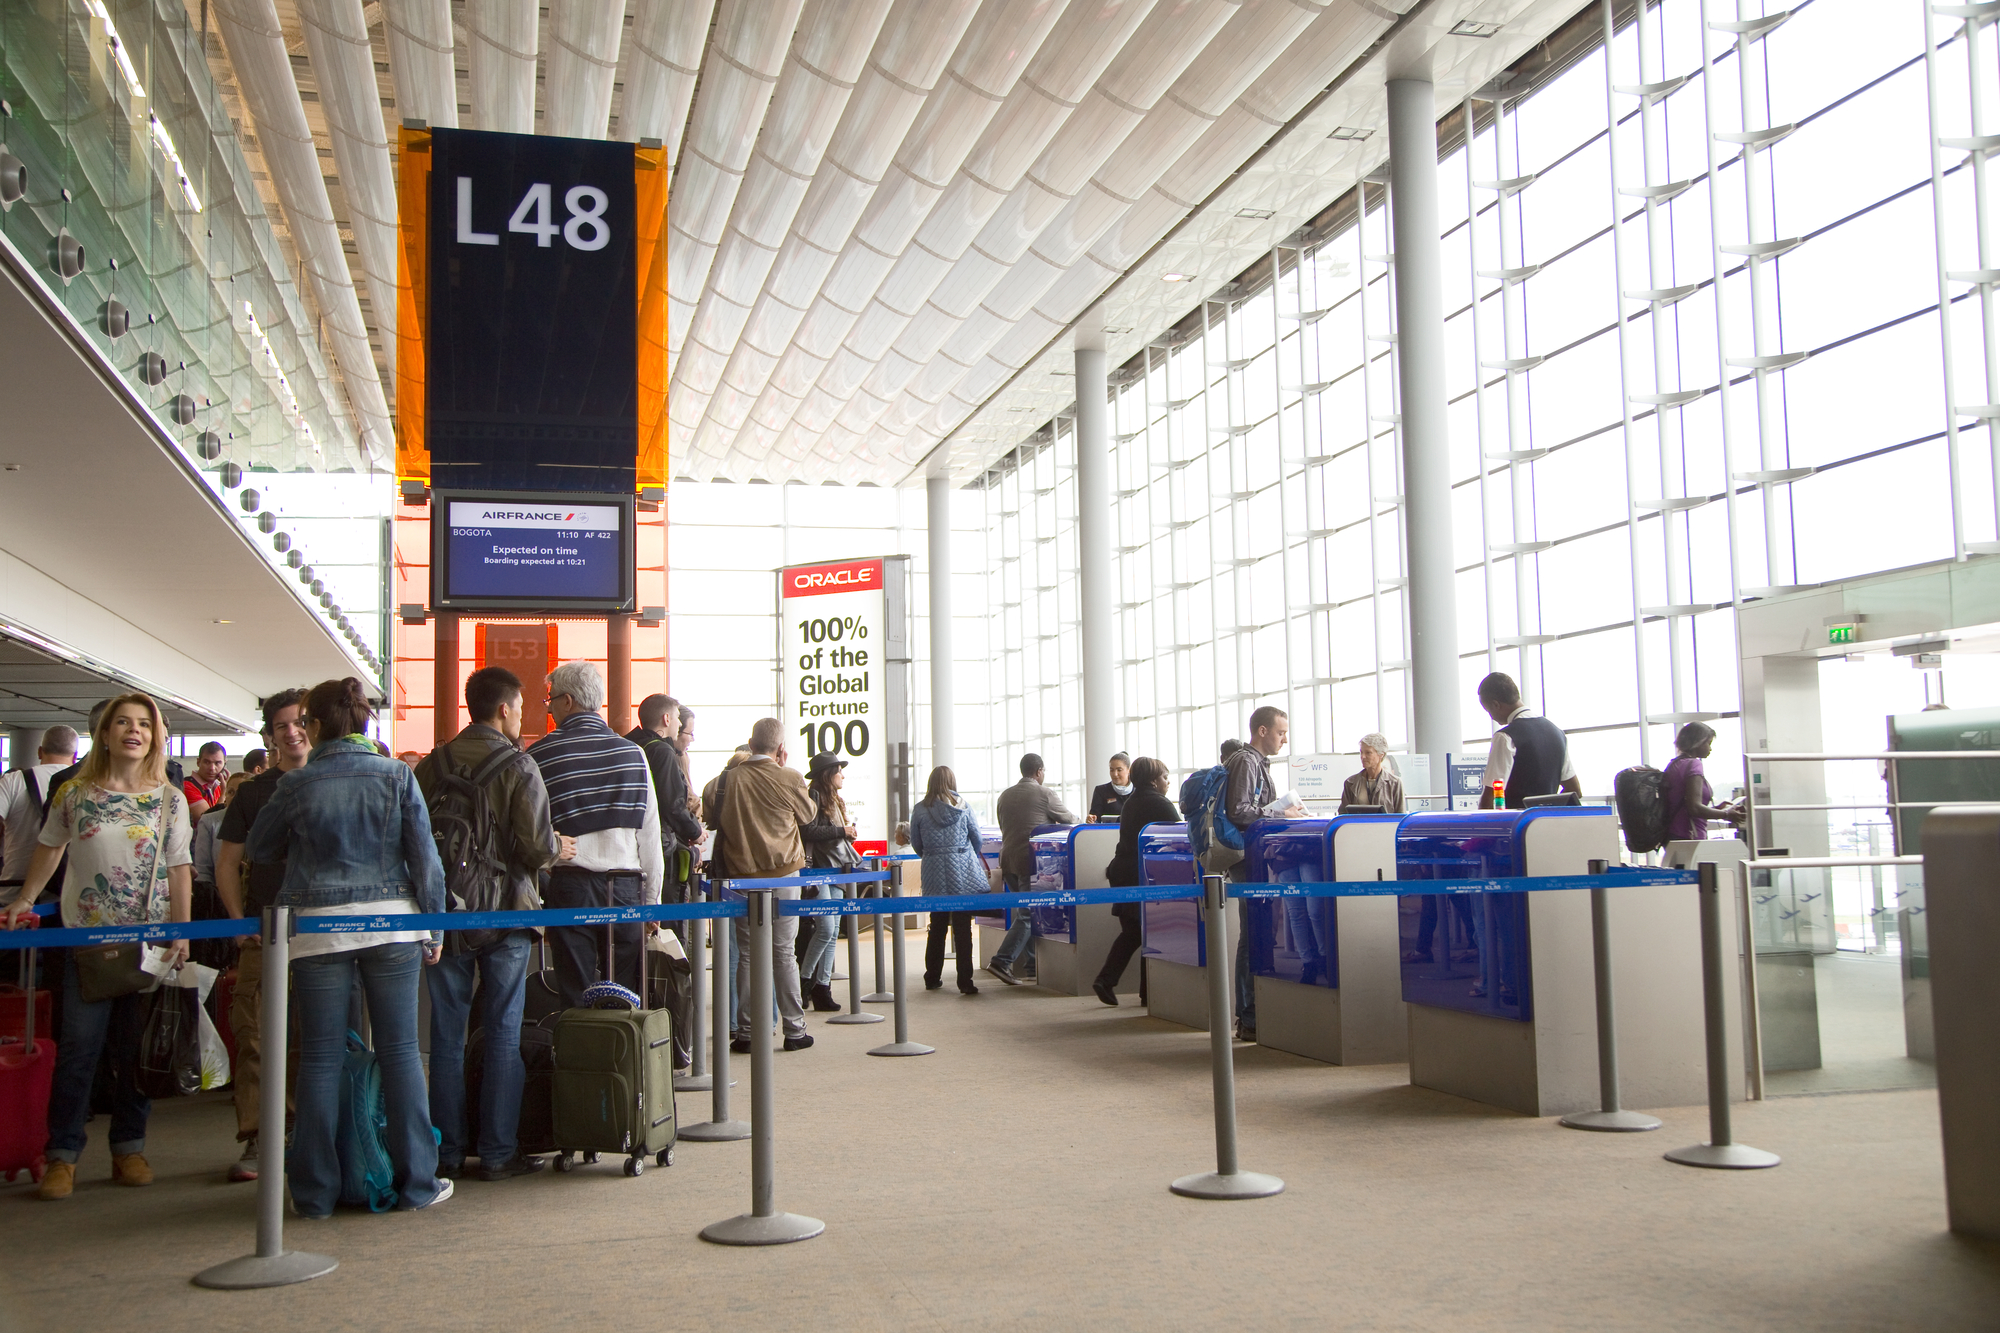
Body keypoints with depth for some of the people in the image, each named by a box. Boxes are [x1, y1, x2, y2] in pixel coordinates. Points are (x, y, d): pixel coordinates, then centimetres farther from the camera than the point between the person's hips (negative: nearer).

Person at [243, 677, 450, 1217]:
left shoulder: (296, 784, 0)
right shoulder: (397, 776, 0)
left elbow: (258, 851, 14)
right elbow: (424, 856, -1)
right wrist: (433, 927, 7)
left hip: (317, 927, 0)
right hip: (391, 923, 0)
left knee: (320, 1058, 6)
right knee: (400, 1051, 5)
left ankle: (315, 1191, 11)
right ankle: (416, 1182, 9)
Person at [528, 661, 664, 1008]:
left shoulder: (540, 755, -1)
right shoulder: (632, 753, 5)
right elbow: (651, 834, 6)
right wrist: (652, 901, 12)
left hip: (571, 888, -2)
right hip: (627, 888, 2)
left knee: (577, 1003, 2)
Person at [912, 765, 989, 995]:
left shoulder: (920, 810, 0)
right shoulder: (962, 806, 0)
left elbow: (916, 844, 6)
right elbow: (977, 838, 7)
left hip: (935, 874, 1)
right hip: (963, 873, -1)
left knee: (937, 926, 13)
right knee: (963, 927, 0)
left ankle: (932, 979, 20)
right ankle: (965, 982, -2)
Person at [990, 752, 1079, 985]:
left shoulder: (1004, 796, 12)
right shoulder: (1046, 794, -5)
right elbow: (1069, 820, 6)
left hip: (1008, 859, 7)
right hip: (1031, 861, -7)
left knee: (1023, 911, 16)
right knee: (1028, 915, -4)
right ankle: (1002, 961, -13)